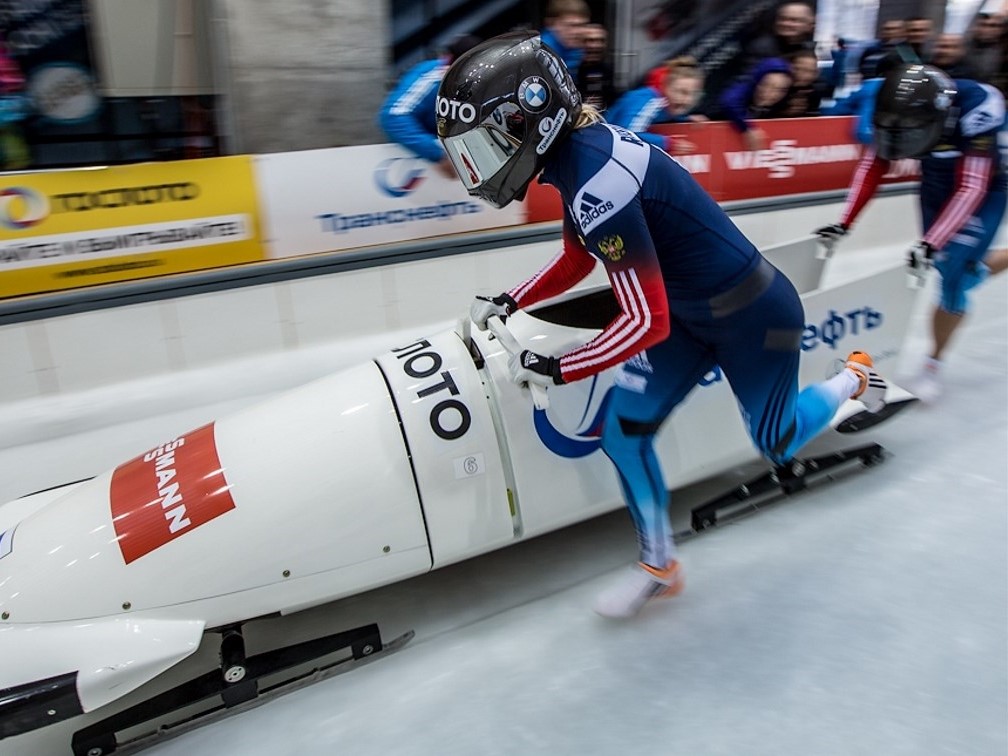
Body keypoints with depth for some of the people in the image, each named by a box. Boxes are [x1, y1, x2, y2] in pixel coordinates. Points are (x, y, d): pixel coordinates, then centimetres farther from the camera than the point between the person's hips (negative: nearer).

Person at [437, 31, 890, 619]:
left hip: (754, 318, -8)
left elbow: (647, 321, -32)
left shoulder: (594, 176, -32)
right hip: (692, 312, 8)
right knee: (621, 430, 1)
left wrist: (556, 369, -23)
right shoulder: (579, 146, -4)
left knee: (778, 445, 16)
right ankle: (659, 567, 20)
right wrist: (510, 303, 8)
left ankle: (856, 377, 44)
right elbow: (577, 260, 12)